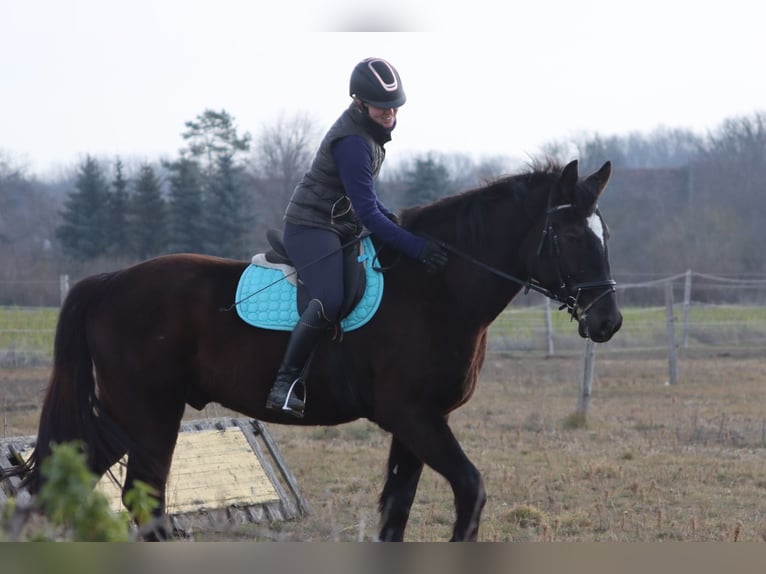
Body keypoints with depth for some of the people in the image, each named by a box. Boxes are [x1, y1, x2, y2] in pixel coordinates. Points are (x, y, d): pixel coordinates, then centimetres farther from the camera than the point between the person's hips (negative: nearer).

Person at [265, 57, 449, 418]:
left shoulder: (372, 129, 5)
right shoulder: (352, 142, -25)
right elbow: (367, 213, -27)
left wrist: (390, 217, 7)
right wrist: (416, 247, -31)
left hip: (342, 226, 11)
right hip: (311, 227, -11)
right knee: (330, 301, -31)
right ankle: (285, 384, -23)